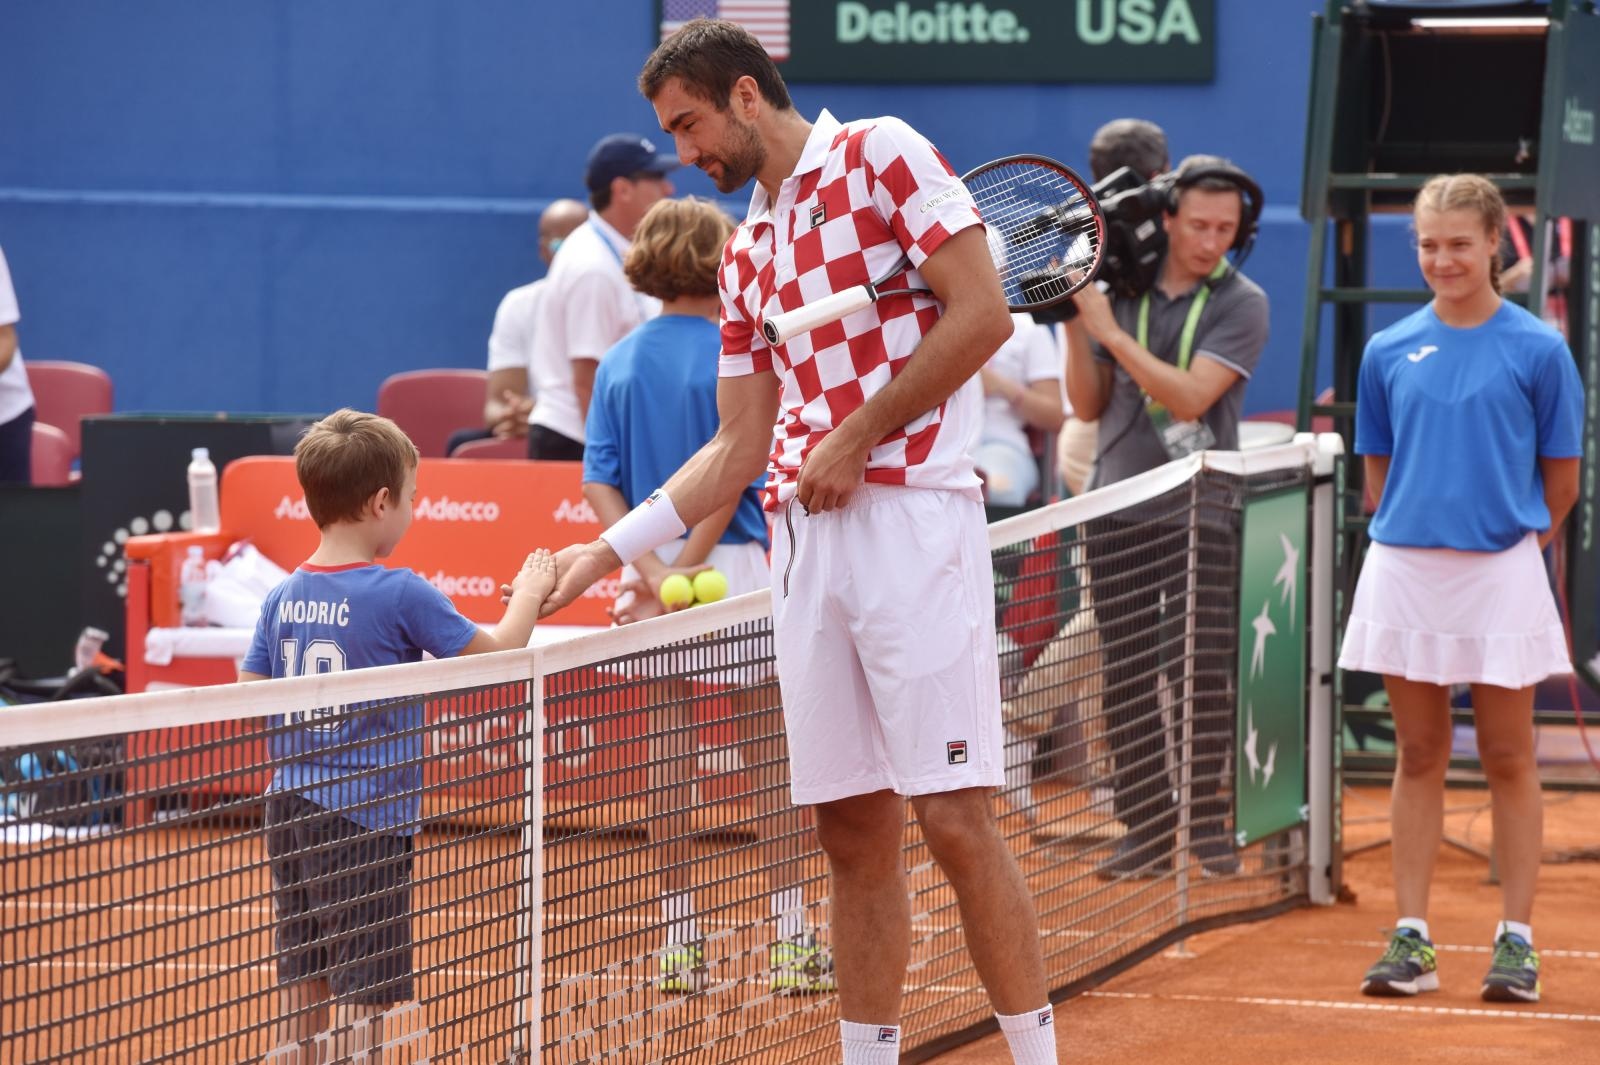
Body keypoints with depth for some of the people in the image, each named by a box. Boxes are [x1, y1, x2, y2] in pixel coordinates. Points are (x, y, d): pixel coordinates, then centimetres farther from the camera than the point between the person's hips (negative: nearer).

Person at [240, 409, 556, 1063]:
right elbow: (499, 654, -6)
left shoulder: (283, 598, 4)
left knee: (299, 989, 11)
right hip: (365, 819, -6)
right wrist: (528, 596, 11)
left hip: (289, 810, 6)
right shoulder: (400, 596, -14)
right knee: (364, 994, -3)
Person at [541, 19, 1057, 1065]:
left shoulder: (882, 153, 1)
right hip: (804, 538, 7)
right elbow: (738, 447, 22)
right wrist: (609, 549, 14)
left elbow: (982, 314, -8)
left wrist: (856, 441, -8)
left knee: (956, 821, -11)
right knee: (853, 832, 6)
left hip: (912, 516, -7)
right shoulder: (747, 254, 22)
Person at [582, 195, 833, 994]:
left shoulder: (620, 364, 6)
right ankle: (789, 939, 4)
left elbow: (600, 485, -1)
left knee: (668, 755, 7)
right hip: (736, 563, -4)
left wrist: (654, 569, -9)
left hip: (653, 573, 4)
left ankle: (680, 942, 10)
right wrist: (688, 567, -12)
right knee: (767, 755, 3)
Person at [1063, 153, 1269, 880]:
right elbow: (1088, 405, 10)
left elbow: (1190, 395, -14)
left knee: (1204, 676, -4)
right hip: (1117, 511, 3)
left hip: (1200, 513, -3)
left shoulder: (1241, 304, -1)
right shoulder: (1120, 288, 7)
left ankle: (1209, 826, 3)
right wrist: (1075, 328, -5)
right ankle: (1147, 831, 8)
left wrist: (1111, 332, -14)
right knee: (1127, 680, 3)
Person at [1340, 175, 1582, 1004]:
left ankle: (1516, 938, 7)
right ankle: (1411, 938, 9)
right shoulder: (1389, 352, 6)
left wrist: (1516, 537, 6)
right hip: (1403, 569, 3)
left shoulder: (1537, 349, -2)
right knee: (1417, 755, 7)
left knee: (1507, 757, 2)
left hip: (1499, 571, -3)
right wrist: (1412, 530, 8)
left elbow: (1562, 476, 3)